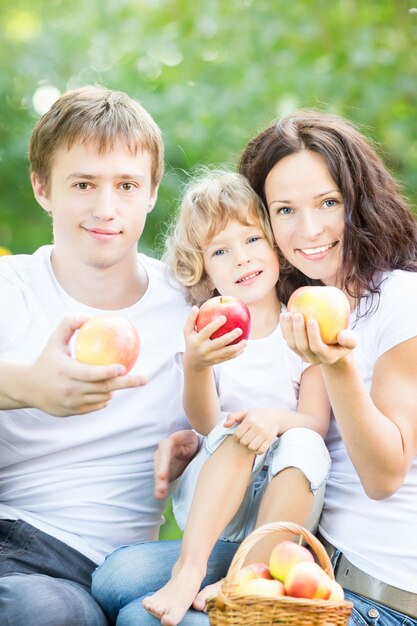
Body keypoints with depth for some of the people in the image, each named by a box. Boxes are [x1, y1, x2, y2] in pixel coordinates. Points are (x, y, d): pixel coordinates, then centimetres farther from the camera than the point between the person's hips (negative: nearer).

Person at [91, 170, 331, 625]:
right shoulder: (207, 332, 1)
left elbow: (317, 422, -5)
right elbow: (205, 425, -10)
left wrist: (278, 419, -29)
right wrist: (195, 367, -30)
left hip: (287, 503, 0)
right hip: (210, 502, 0)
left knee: (303, 443, -28)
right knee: (239, 431, -27)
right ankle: (190, 567, -33)